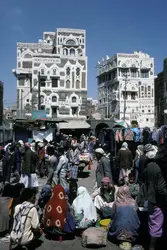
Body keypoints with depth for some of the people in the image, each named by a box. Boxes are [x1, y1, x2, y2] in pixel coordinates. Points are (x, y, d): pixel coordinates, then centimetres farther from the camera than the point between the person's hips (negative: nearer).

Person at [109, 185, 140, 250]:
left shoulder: (116, 203, -9)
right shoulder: (133, 202, -4)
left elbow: (112, 216, 2)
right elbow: (137, 213, 8)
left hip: (119, 229, -1)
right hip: (132, 229, 2)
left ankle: (122, 240, 14)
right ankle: (129, 240, 13)